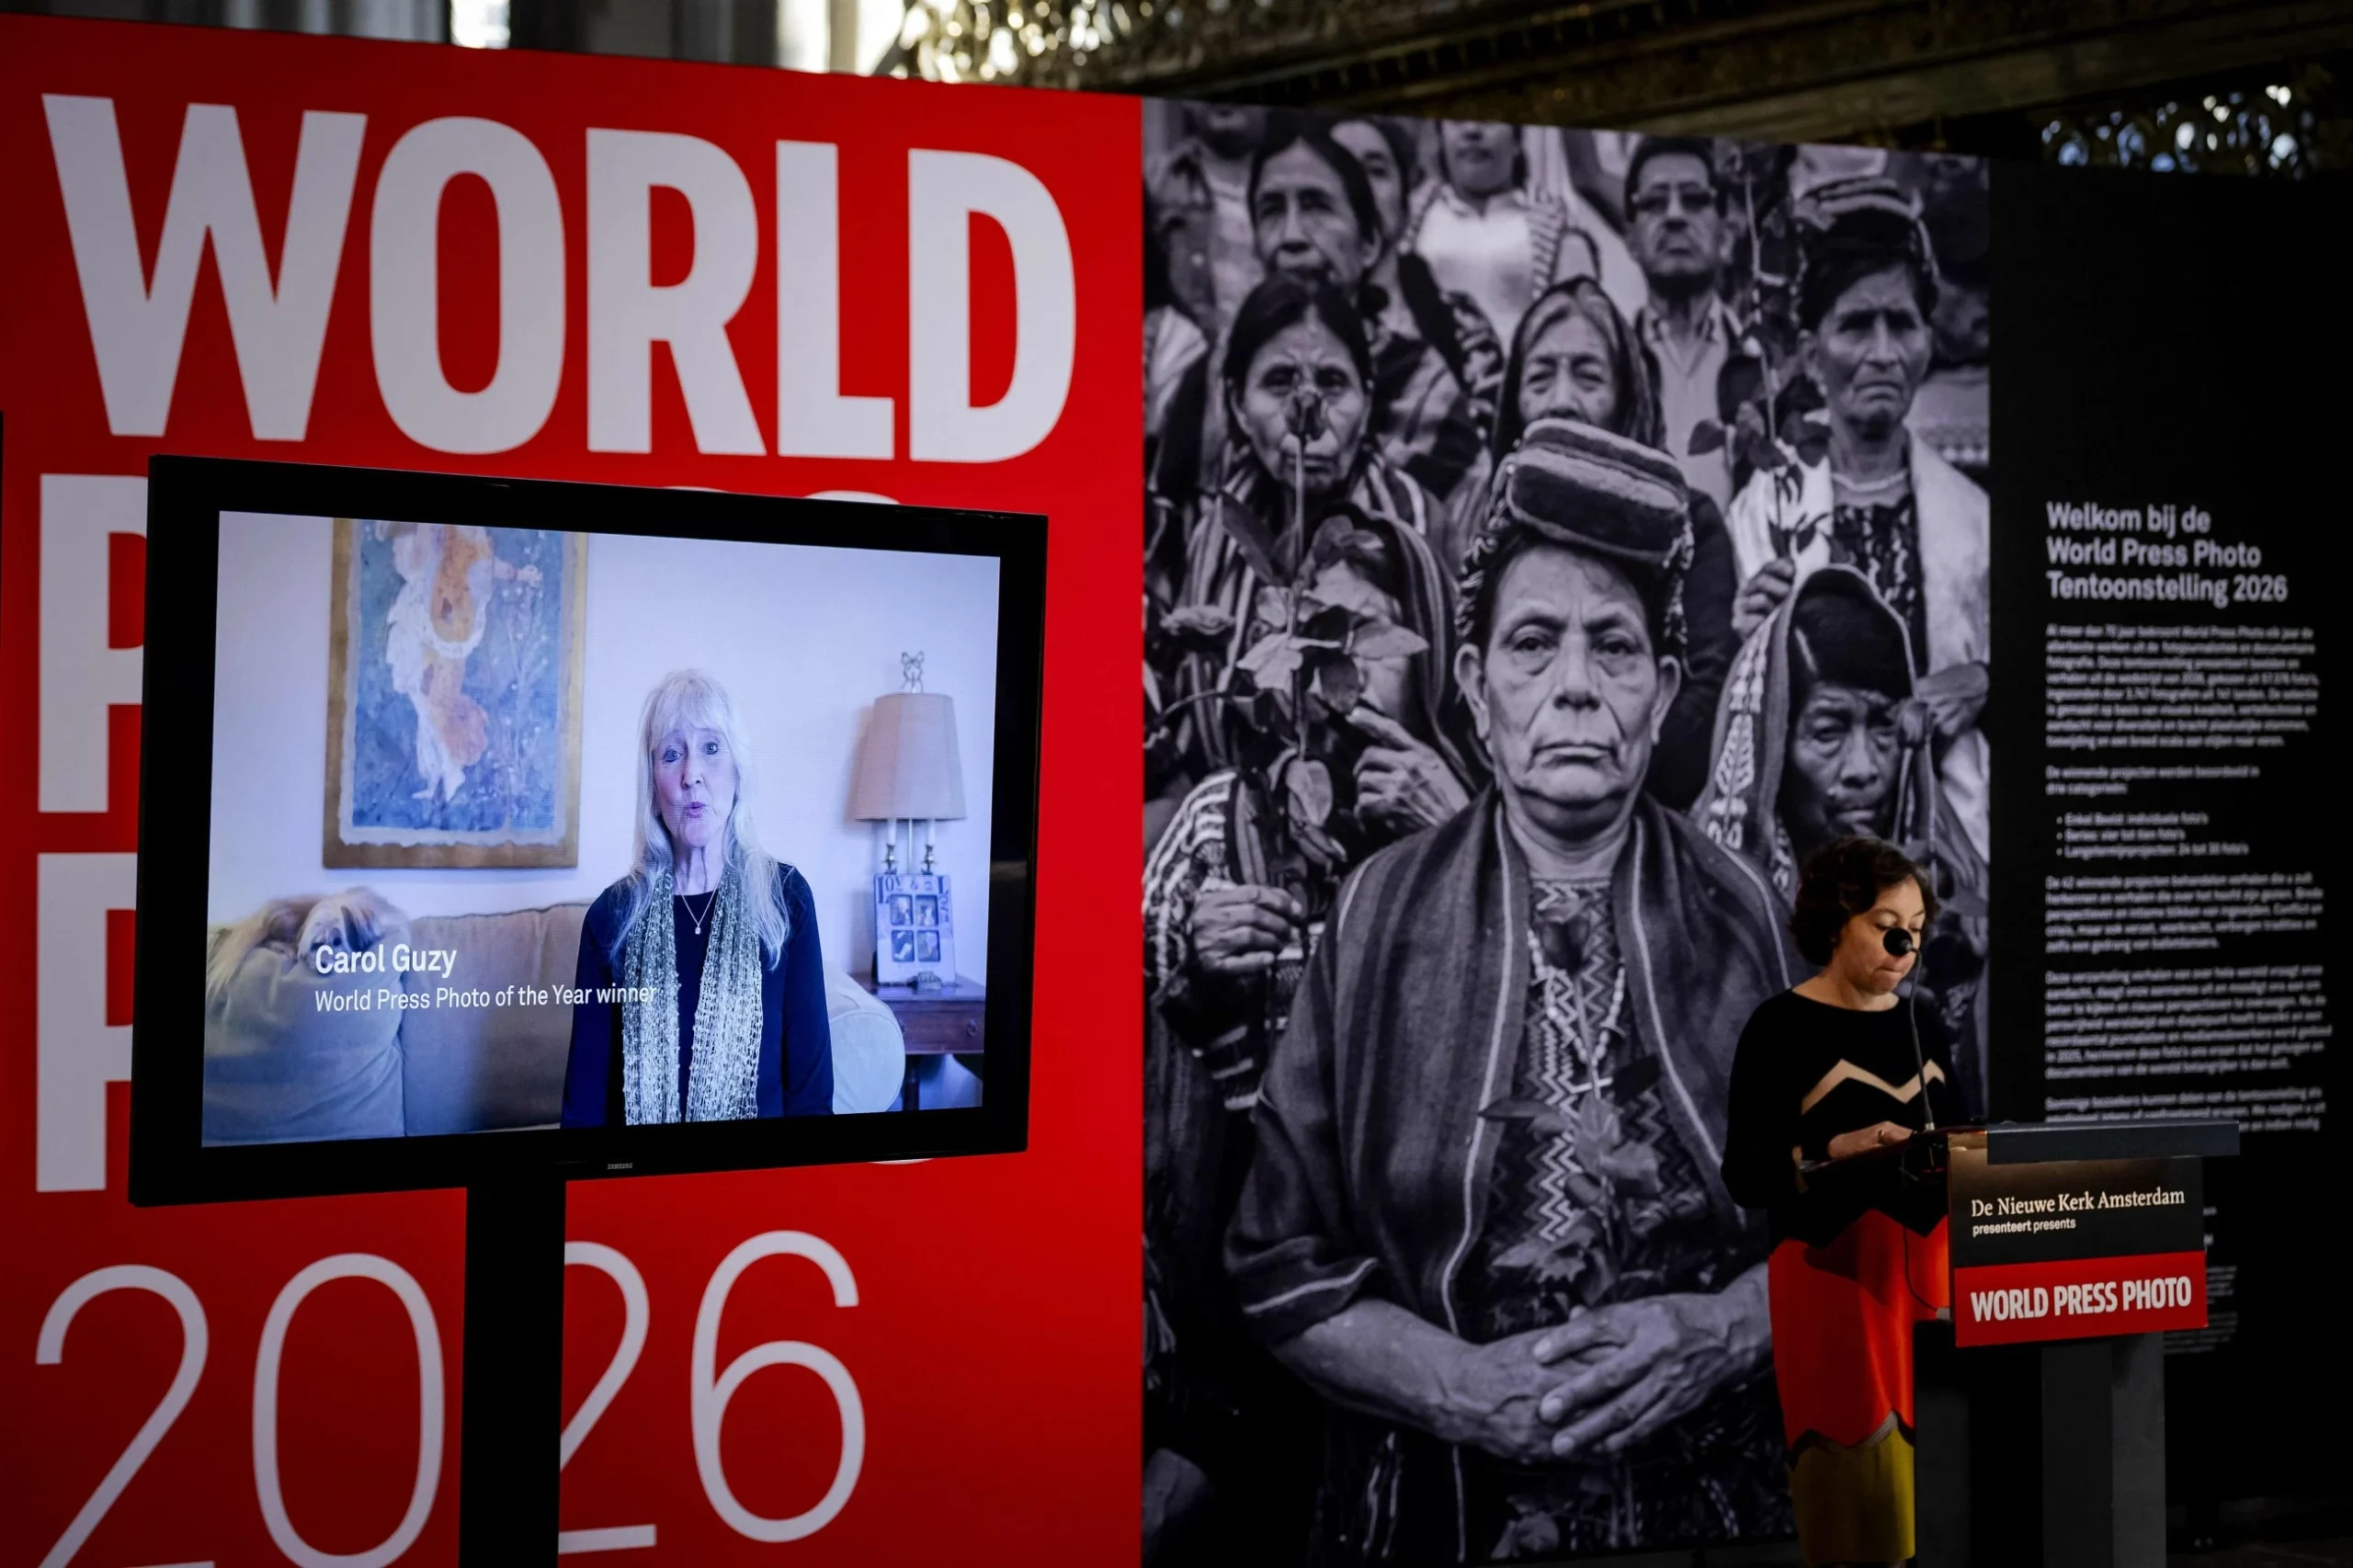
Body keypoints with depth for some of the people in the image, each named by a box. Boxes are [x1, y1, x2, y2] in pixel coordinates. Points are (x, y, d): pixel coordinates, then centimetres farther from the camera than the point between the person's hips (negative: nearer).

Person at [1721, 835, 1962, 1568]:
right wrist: (1842, 1148, -24)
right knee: (1861, 1481, -7)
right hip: (1835, 1269, -6)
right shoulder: (1782, 1027, -6)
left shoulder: (1919, 1025, 13)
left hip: (1931, 1263, 6)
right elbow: (1745, 1175, -11)